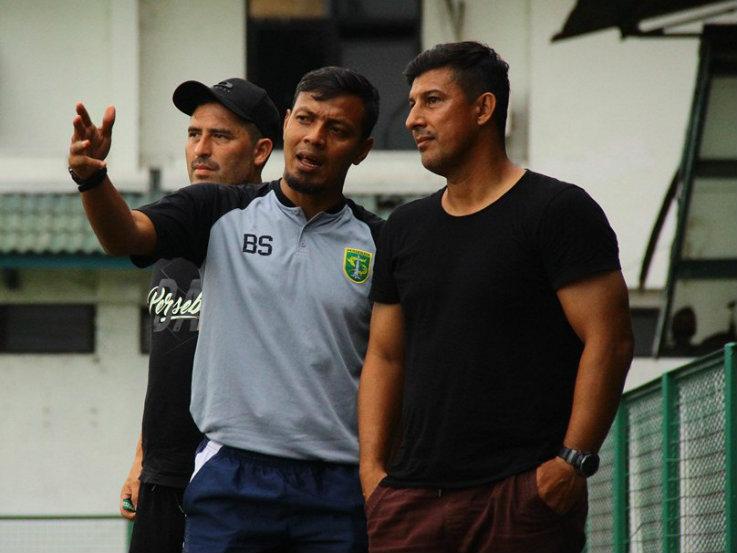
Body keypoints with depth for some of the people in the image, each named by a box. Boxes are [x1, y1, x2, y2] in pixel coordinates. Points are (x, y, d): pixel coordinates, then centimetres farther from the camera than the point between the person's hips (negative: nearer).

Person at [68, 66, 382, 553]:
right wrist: (92, 177, -31)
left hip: (338, 491, 0)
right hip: (231, 480, 0)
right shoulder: (222, 215, 6)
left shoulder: (378, 243, 6)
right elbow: (125, 235, -9)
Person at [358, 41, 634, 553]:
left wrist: (574, 459, -14)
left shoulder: (557, 210, -1)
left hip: (526, 494, -5)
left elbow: (609, 341, -7)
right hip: (412, 496, 5)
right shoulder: (407, 227, 19)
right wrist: (372, 466, 8)